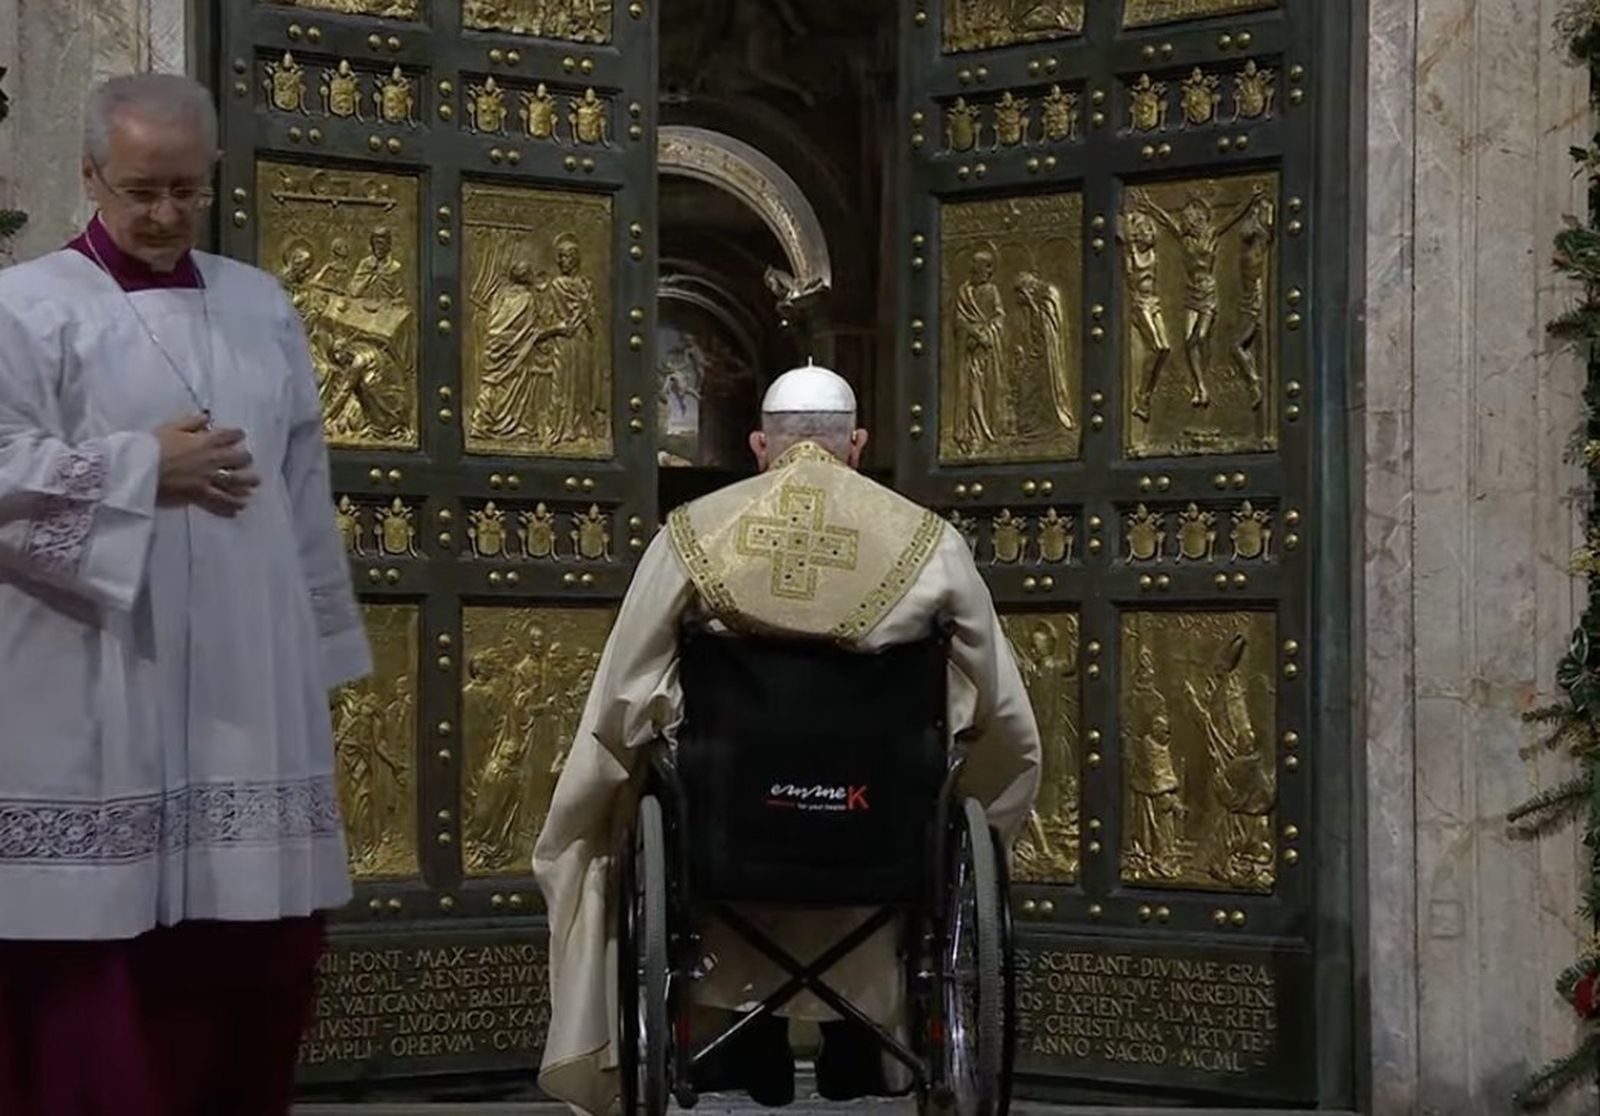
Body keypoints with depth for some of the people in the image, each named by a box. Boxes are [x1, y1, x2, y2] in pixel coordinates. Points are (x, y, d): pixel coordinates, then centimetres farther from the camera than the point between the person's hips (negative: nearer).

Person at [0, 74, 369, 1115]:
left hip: (249, 687, 5)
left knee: (257, 940, 7)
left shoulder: (263, 306, 15)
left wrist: (324, 645, 12)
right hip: (98, 705, -5)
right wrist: (148, 468, -12)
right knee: (99, 945, -3)